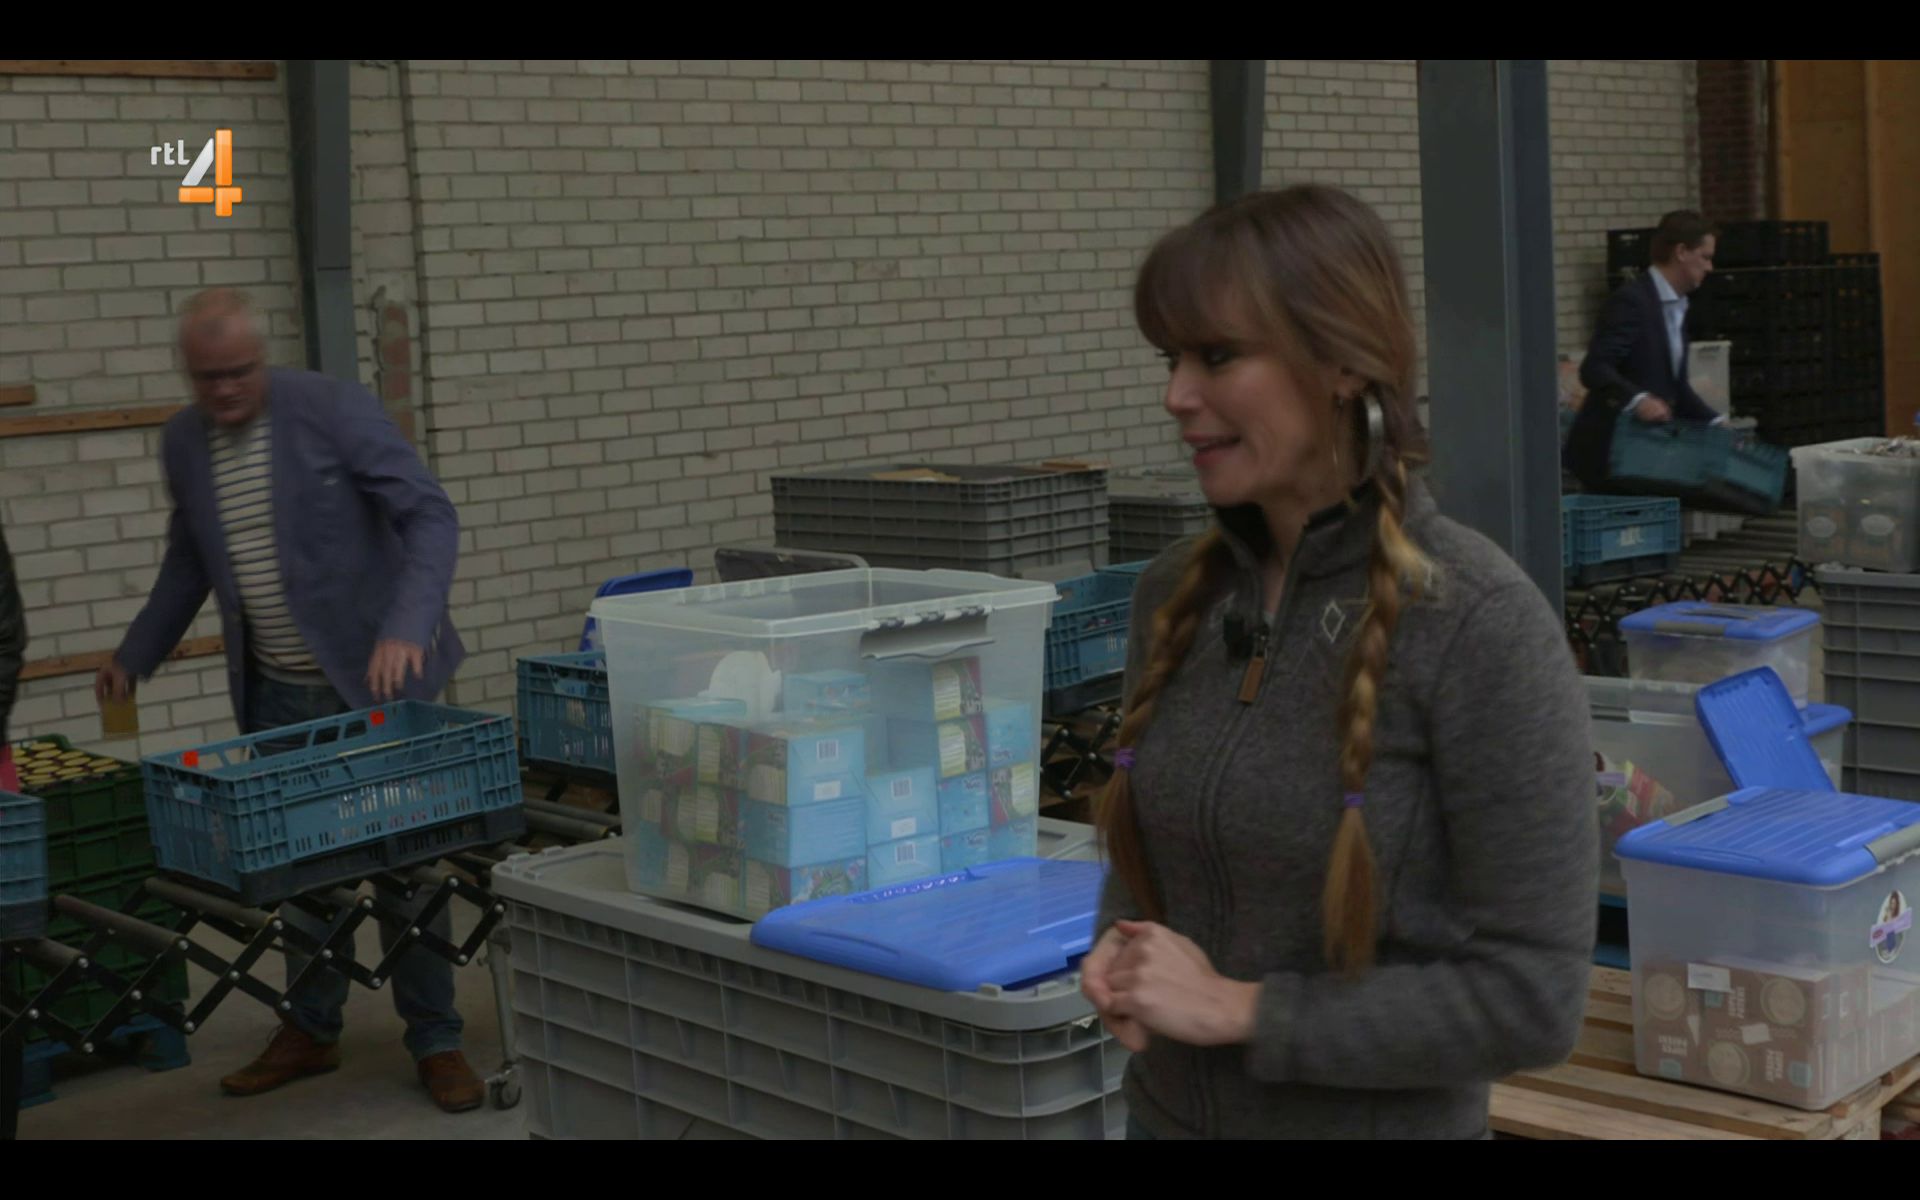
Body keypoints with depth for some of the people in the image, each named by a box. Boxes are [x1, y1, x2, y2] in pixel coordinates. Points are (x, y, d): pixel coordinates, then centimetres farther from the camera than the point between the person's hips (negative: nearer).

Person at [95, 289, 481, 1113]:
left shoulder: (333, 411, -14)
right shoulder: (183, 443, 3)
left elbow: (431, 516, -18)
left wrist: (406, 629, -31)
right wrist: (135, 655, 22)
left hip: (374, 677, -5)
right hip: (278, 694, 5)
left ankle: (435, 1041, 12)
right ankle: (311, 1031, 26)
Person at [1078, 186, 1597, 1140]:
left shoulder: (1481, 625, -19)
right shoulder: (1177, 590, -2)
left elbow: (1531, 996, -18)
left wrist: (1242, 1008, -19)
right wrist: (1122, 951, -8)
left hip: (1381, 1119, -5)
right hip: (1164, 1108, 5)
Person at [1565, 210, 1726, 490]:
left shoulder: (1676, 307, 16)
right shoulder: (1632, 301, -14)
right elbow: (1594, 368, -24)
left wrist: (1715, 423, 9)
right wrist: (1637, 400, -39)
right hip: (1609, 454, -9)